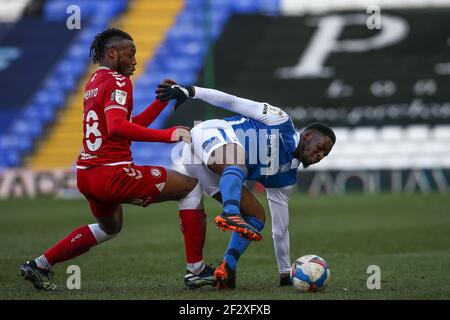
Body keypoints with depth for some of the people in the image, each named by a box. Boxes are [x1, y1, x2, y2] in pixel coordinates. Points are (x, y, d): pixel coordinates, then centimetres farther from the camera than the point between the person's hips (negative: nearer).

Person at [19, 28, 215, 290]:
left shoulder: (94, 82, 18)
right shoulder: (118, 82, -10)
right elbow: (117, 128, -28)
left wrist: (162, 101, 20)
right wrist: (168, 135, -31)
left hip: (86, 175, 10)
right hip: (112, 173, -10)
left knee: (110, 228, 37)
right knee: (191, 187, -1)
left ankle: (40, 265, 31)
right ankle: (196, 270, -5)